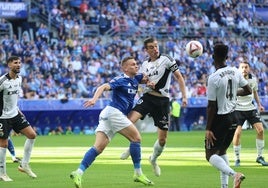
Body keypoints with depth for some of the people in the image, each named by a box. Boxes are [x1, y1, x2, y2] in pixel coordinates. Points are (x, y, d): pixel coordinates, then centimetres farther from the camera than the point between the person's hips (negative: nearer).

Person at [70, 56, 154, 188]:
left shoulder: (135, 79, 18)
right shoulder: (121, 80, -6)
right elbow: (104, 87, -17)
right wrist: (94, 99, -36)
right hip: (114, 112, -8)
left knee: (99, 147, -5)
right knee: (136, 137, -4)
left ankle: (79, 172, -18)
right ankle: (138, 173, 0)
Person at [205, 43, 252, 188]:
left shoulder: (214, 78, -20)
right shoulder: (235, 72, -1)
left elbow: (211, 106, -17)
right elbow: (248, 90, 12)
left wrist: (208, 129, -12)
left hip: (220, 118, -7)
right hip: (233, 117, 7)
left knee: (210, 155, 0)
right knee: (222, 151, 22)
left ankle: (233, 174, -24)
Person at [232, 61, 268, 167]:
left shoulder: (253, 79, 2)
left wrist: (259, 104, 18)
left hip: (251, 108, 4)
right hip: (238, 109, -4)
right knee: (237, 133, -14)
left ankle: (259, 157, 10)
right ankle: (237, 159, 0)